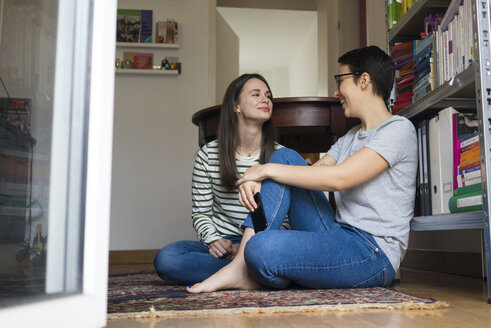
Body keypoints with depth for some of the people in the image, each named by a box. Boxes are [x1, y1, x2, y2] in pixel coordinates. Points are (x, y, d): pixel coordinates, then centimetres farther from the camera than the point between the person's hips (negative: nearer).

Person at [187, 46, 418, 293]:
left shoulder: (399, 129, -7)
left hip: (374, 254, -8)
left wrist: (267, 169, -13)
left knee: (262, 248, -33)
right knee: (285, 156, -4)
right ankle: (241, 265, -13)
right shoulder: (350, 138, 22)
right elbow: (313, 173, 12)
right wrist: (258, 179, -8)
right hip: (336, 236, 9)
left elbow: (338, 178, -19)